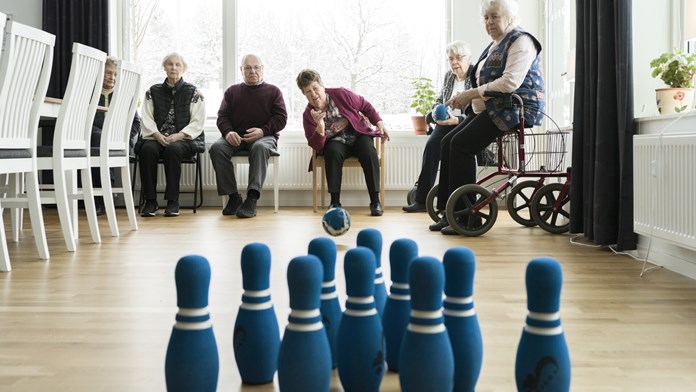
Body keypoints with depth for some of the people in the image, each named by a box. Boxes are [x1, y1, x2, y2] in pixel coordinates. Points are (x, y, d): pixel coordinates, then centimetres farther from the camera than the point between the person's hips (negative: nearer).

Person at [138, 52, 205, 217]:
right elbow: (147, 119, 8)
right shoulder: (153, 92, 16)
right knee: (147, 149, -31)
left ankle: (173, 201, -28)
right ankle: (150, 201, -24)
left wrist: (179, 135, -15)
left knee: (173, 149, -36)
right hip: (157, 138, 2)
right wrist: (157, 135, -12)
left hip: (185, 140, -2)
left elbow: (197, 123, 0)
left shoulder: (193, 92, 9)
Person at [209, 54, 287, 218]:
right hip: (235, 137, 3)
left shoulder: (273, 91, 16)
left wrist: (263, 131, -13)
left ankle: (252, 198, -44)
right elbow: (222, 116, 14)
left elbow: (281, 118, 6)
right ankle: (233, 197, -23)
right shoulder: (232, 91, 22)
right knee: (217, 148, -29)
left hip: (264, 136, -2)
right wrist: (228, 132, -9)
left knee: (260, 147, -39)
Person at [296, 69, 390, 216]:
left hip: (358, 134, 0)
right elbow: (317, 146, -14)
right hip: (336, 142, 0)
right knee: (332, 152, -35)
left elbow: (365, 106, 3)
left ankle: (375, 201, -26)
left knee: (369, 152, -32)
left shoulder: (341, 94, -11)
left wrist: (379, 122, -5)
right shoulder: (308, 115, -9)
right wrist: (319, 126, -31)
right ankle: (335, 202, -29)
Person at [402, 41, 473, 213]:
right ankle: (422, 199, -23)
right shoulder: (448, 76, 14)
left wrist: (456, 120, -30)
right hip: (447, 122, 5)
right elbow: (440, 98, 28)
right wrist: (436, 109, 3)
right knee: (432, 144, -25)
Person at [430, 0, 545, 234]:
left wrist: (471, 94, -20)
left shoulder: (520, 41, -9)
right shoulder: (495, 45, 21)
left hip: (515, 109, -10)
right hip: (492, 109, 10)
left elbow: (510, 82, -23)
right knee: (448, 142, -3)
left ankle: (467, 217, -18)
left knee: (462, 144, -22)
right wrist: (465, 98, 2)